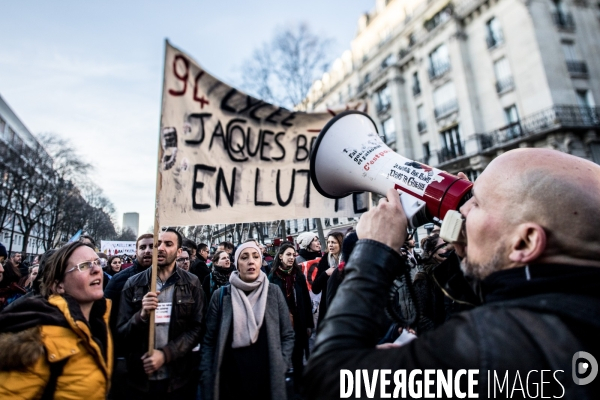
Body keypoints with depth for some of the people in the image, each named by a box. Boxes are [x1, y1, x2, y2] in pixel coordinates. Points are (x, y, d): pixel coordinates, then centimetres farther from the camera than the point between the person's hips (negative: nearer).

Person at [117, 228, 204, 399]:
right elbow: (121, 332, -2)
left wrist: (165, 354, -17)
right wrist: (142, 315, -21)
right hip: (140, 378, 1)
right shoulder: (133, 284, -2)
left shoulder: (192, 284, -4)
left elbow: (197, 328, -6)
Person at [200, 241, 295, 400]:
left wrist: (280, 366, -6)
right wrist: (206, 380, -6)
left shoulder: (274, 292, -4)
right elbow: (209, 341, -1)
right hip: (229, 382, 0)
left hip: (268, 381, 1)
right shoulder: (221, 295, -5)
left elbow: (287, 335, 3)